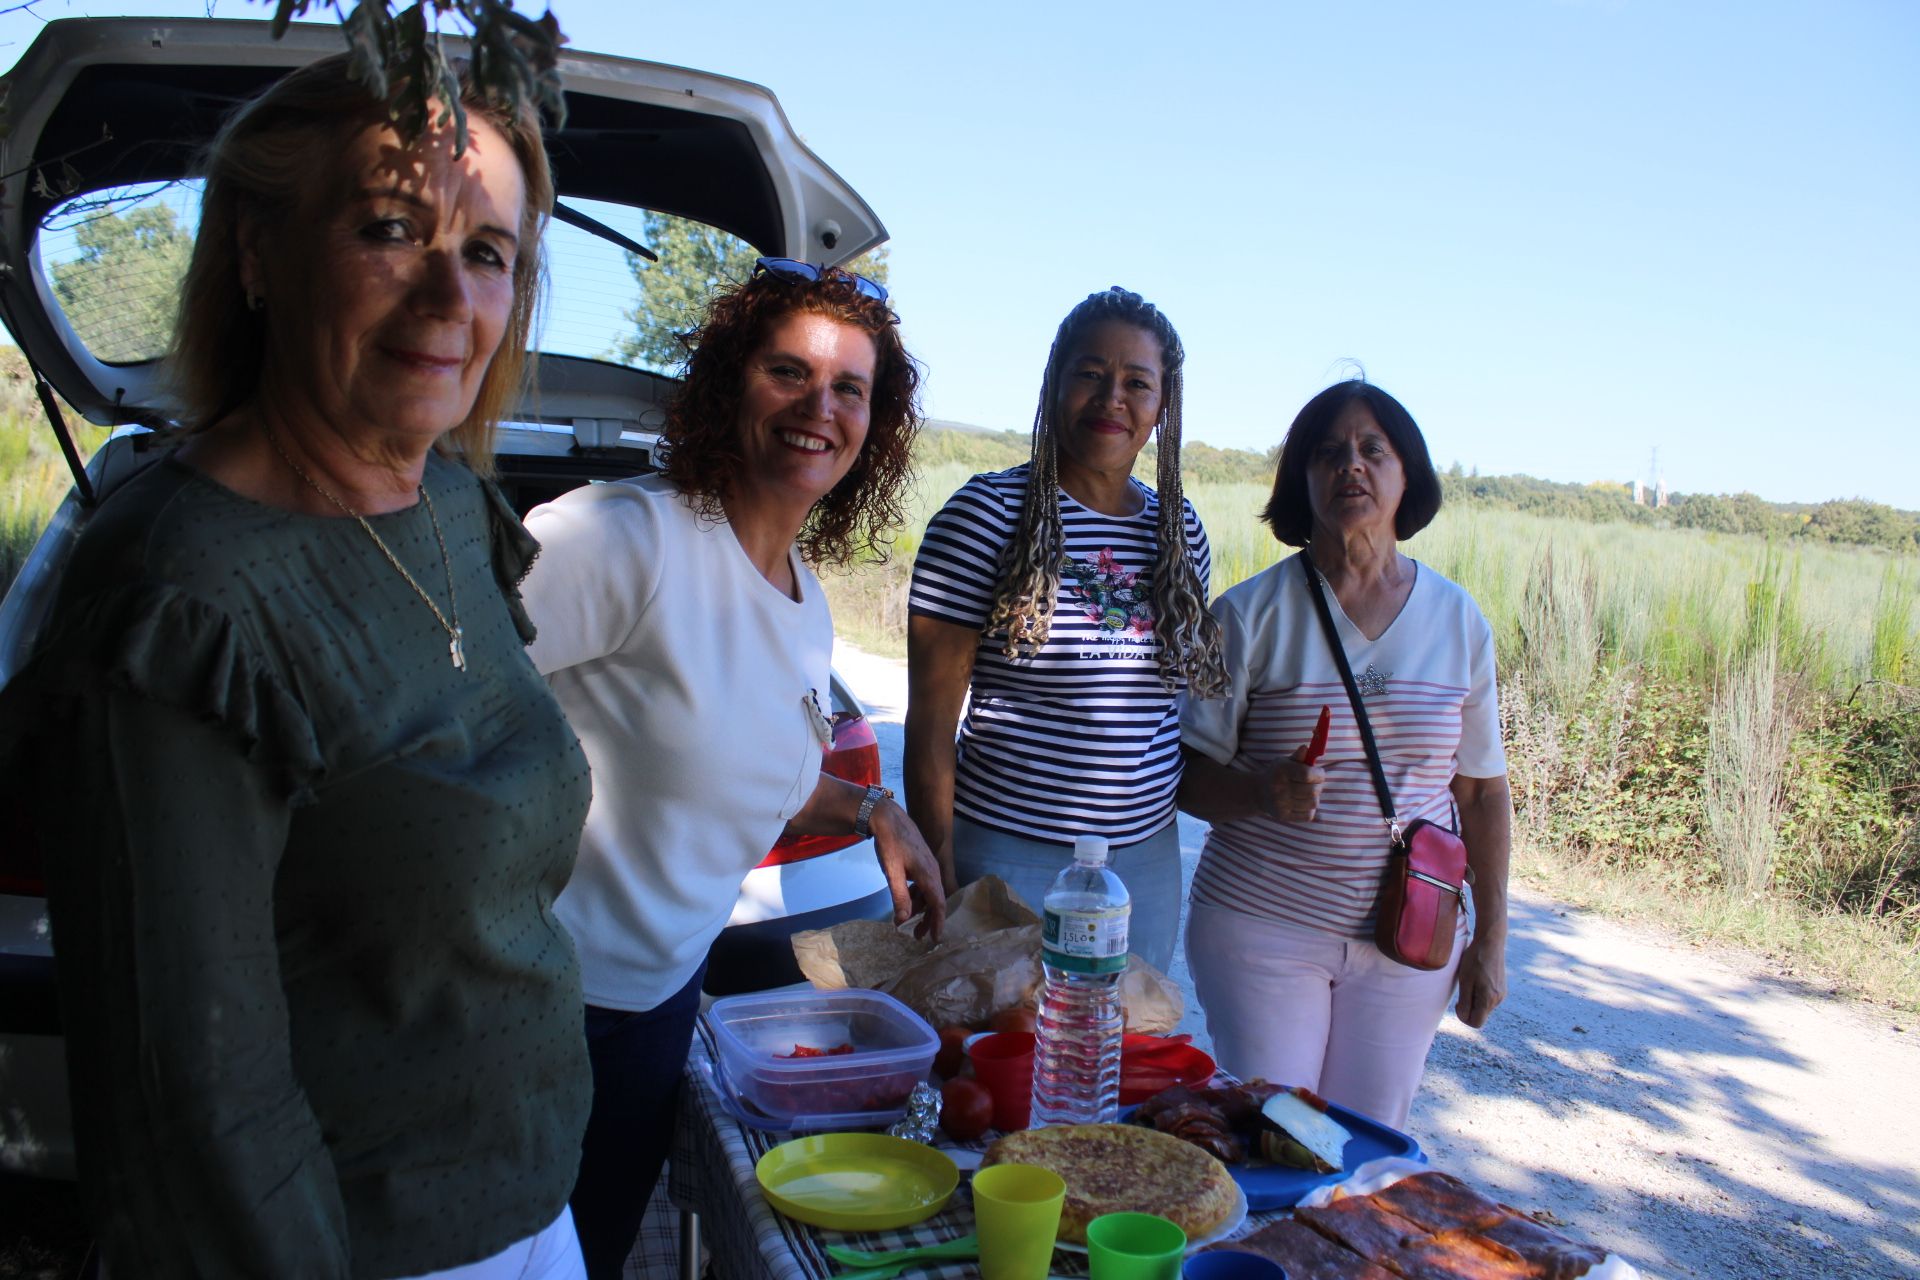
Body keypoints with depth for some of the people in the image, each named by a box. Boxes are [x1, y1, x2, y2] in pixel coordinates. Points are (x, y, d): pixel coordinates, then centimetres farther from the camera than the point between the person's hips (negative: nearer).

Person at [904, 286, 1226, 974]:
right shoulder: (990, 512, -10)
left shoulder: (1181, 529, 6)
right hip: (1009, 858, -5)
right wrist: (939, 880, -12)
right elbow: (931, 719, -10)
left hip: (1148, 858, 5)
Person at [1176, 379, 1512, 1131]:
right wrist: (1263, 792, -25)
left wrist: (1490, 940, 7)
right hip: (1263, 928, -2)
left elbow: (1484, 793, 8)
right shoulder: (1252, 614, -5)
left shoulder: (1459, 620, 4)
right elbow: (1189, 777, -4)